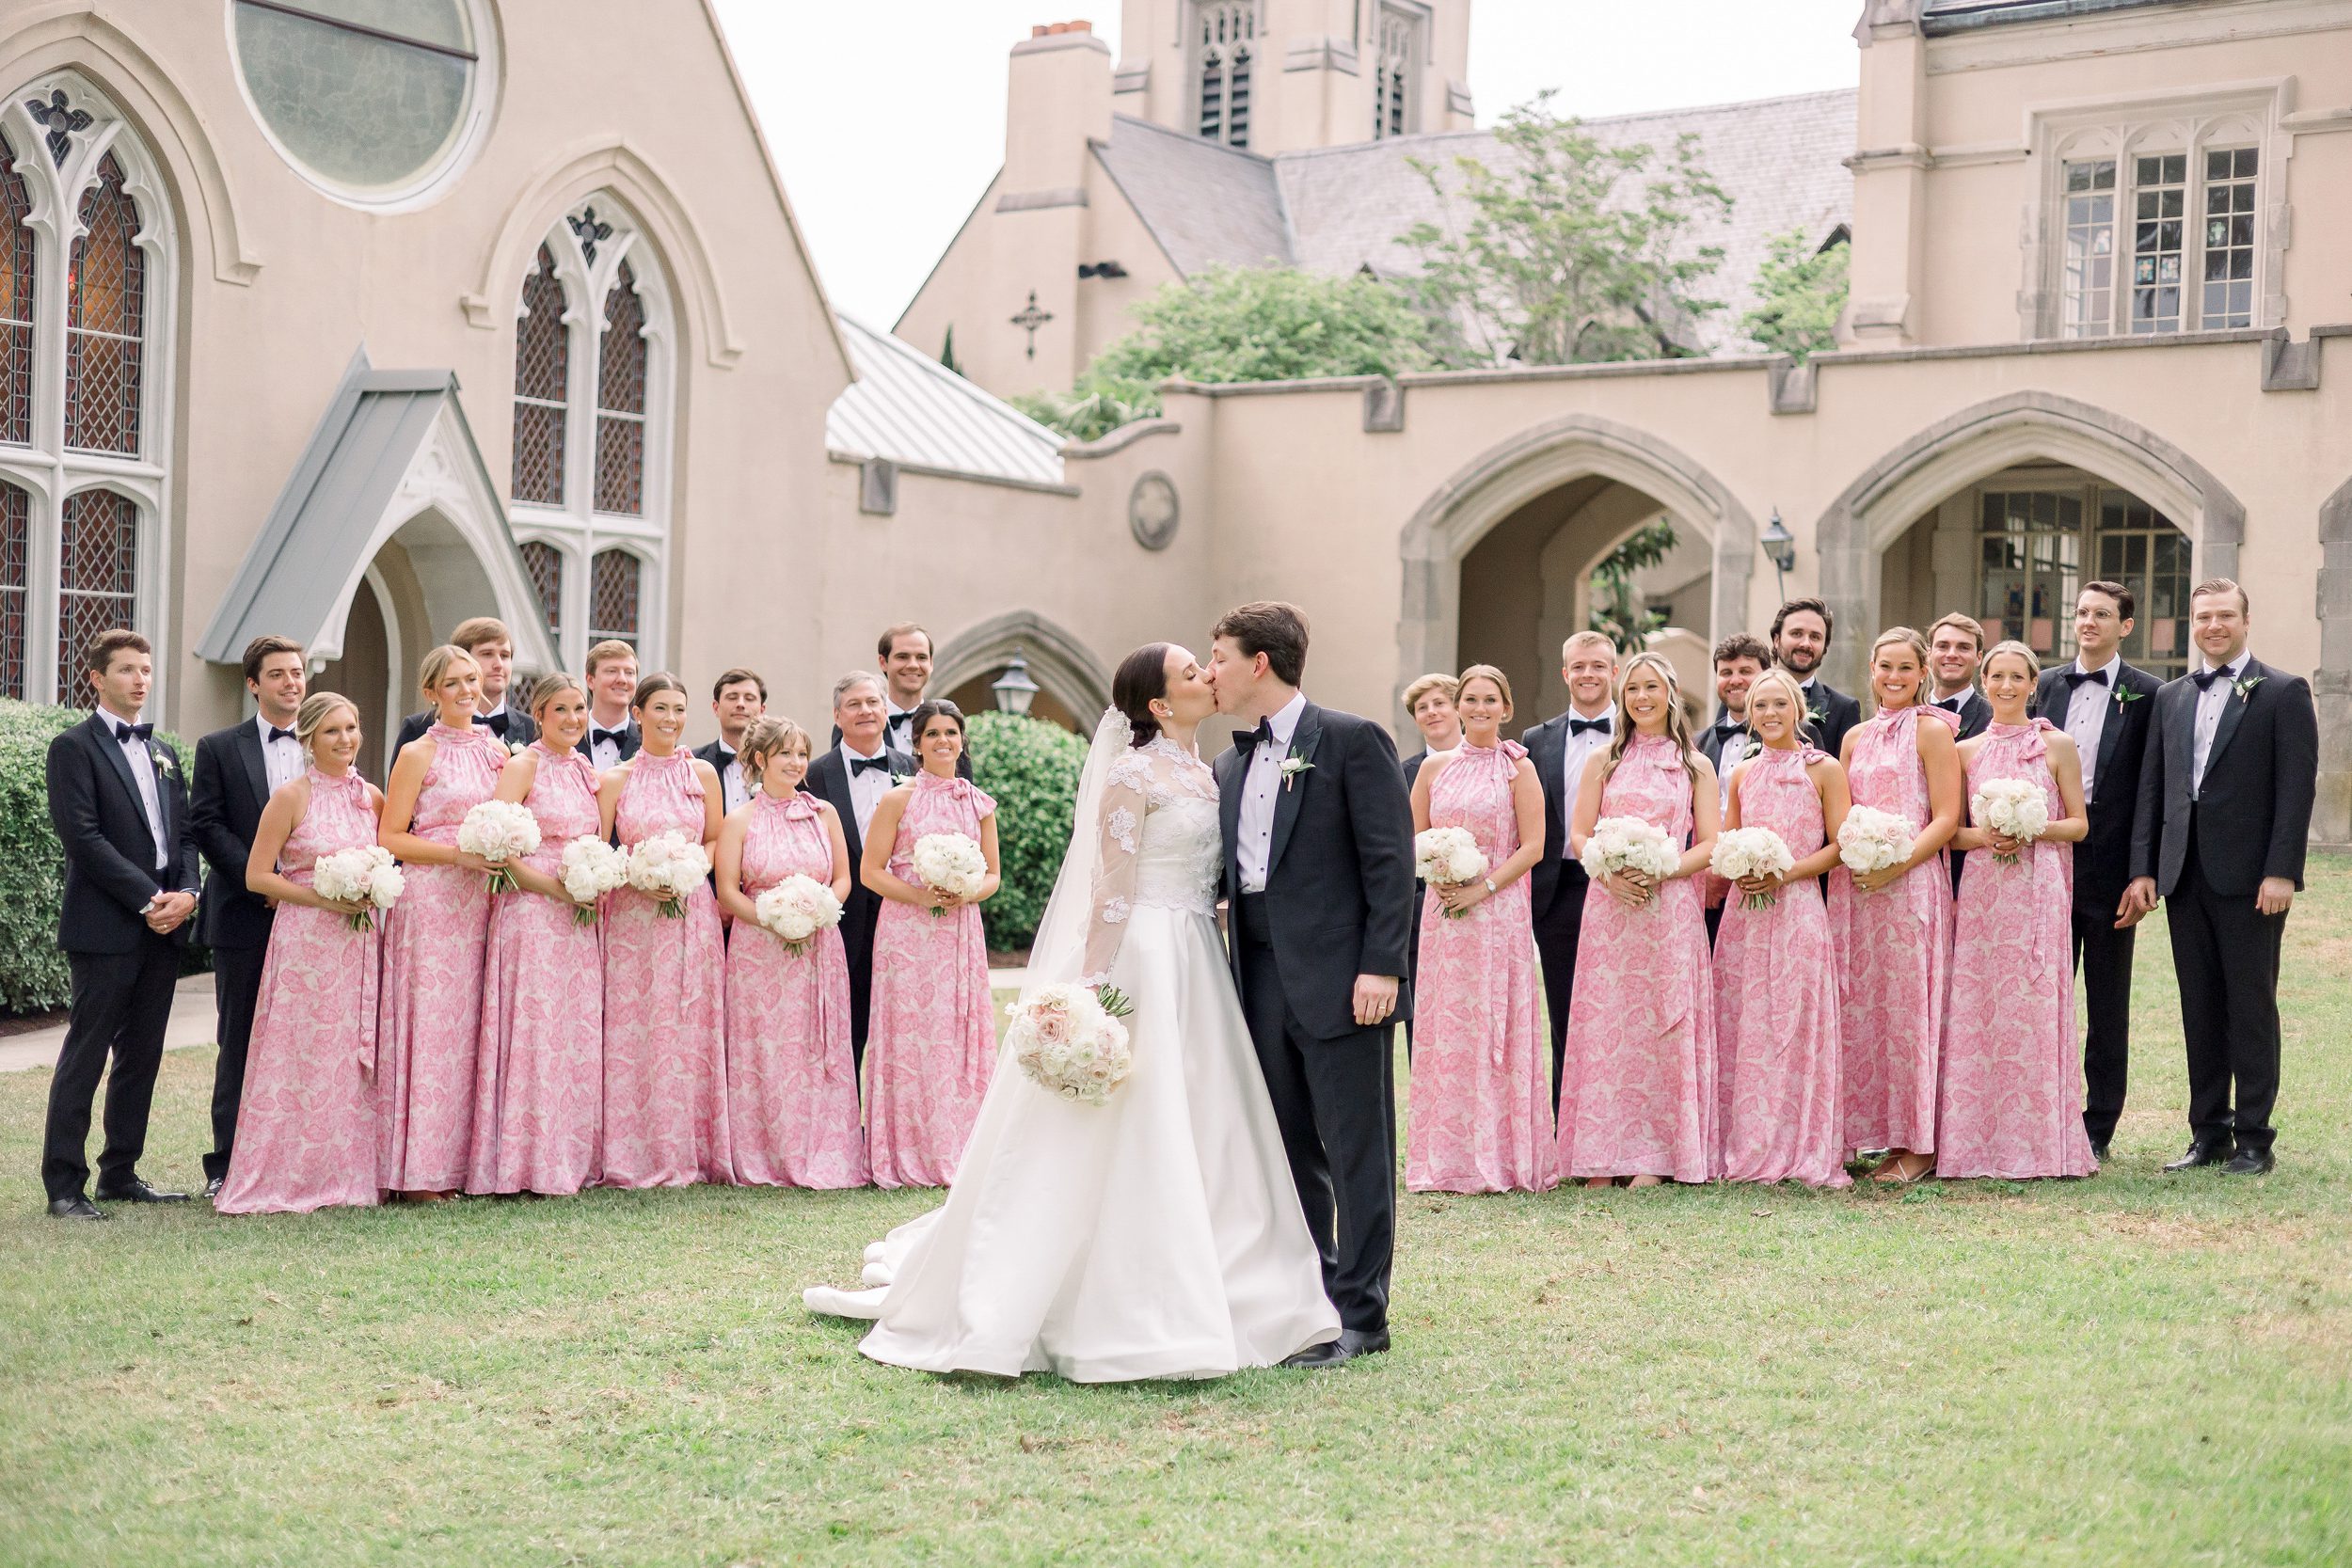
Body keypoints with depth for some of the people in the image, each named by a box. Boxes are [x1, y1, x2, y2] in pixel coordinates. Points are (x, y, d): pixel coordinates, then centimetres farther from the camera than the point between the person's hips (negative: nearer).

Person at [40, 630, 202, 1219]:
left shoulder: (163, 754, 19)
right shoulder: (75, 747, -4)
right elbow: (83, 836, -13)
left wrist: (186, 893, -3)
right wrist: (149, 898, -15)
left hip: (163, 926, 7)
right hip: (105, 927, -7)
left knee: (141, 1057, 10)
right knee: (85, 1056, -5)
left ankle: (120, 1173, 18)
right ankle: (64, 1186, -2)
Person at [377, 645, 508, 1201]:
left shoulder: (497, 750, 13)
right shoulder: (418, 754, -2)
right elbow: (389, 837, -5)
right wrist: (458, 853, -14)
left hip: (482, 903, 5)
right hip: (430, 900, -5)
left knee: (472, 1030, 4)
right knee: (429, 1024, -6)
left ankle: (464, 1159, 8)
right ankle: (420, 1171, -3)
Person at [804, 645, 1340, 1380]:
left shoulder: (1204, 773, 15)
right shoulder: (1133, 774, -10)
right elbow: (1112, 885, -14)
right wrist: (1097, 984, -19)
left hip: (1196, 963, 8)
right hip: (1143, 958, -8)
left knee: (1199, 1136, 9)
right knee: (1124, 1136, -6)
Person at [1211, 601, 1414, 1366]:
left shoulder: (1353, 742, -5)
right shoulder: (1230, 765, 15)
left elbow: (1390, 860, -10)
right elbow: (1230, 870, 16)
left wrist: (1380, 966, -17)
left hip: (1339, 978, -7)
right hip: (1263, 977, 7)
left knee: (1356, 1149, -1)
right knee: (1290, 1148, 13)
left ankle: (1360, 1314, 5)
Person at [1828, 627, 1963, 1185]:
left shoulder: (1932, 731, 0)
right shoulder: (1856, 737, 17)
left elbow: (1946, 818, -7)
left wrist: (1896, 865, -17)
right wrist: (1846, 856, 0)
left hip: (1910, 883, -6)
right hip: (1854, 888, 6)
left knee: (1907, 1007, -5)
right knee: (1858, 1008, 3)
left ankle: (1918, 1144, 1)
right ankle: (1865, 1132, 9)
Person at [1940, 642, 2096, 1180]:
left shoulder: (2057, 745, 5)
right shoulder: (1967, 750, 11)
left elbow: (2079, 824, 5)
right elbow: (1951, 831, 12)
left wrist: (2031, 830, -12)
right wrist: (1984, 836, -8)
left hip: (2038, 890, -2)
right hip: (1981, 888, 2)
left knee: (2032, 1008, -5)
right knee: (1975, 1008, -2)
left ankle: (2036, 1143, 1)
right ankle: (1980, 1142, 3)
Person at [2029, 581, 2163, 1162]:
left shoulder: (2146, 694, -3)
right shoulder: (2046, 685, 9)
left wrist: (2143, 875, -10)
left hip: (2109, 869, -3)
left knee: (2107, 1005, 6)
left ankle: (2097, 1131, 13)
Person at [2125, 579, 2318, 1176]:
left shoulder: (2284, 693, 0)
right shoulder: (2170, 697, 14)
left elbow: (2298, 787, -7)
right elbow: (2151, 788, 13)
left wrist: (2281, 872, -14)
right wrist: (2143, 869, 5)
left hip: (2248, 878, -5)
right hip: (2184, 875, 5)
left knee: (2252, 1007, 0)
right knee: (2200, 1008, 9)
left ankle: (2253, 1138, 6)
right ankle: (2209, 1133, 15)